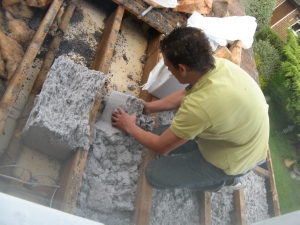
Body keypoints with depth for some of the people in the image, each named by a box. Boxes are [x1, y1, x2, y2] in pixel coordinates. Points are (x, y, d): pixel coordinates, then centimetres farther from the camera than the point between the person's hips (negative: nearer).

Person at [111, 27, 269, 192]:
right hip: (240, 139, 8)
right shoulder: (218, 64, -16)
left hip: (234, 160, -7)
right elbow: (184, 95, 6)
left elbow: (161, 147, -21)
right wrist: (149, 107, 11)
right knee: (160, 135, 12)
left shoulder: (199, 105, -39)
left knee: (154, 175, 0)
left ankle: (222, 179, 13)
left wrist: (130, 127, -4)